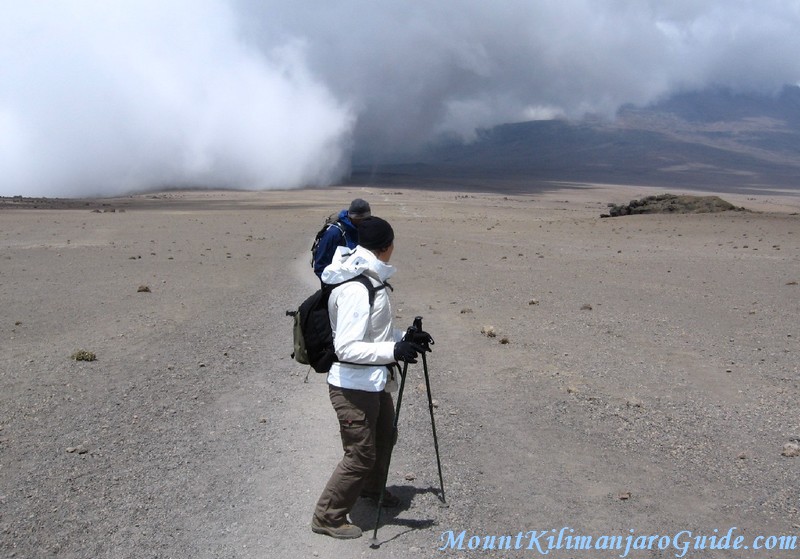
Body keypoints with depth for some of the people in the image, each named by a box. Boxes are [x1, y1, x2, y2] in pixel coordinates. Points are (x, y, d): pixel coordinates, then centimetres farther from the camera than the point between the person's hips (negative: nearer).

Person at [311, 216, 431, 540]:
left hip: (373, 381, 10)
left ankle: (371, 489, 51)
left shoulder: (370, 279, 5)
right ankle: (327, 518, 17)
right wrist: (393, 351, -37)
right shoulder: (356, 290, -27)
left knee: (385, 435, 27)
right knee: (361, 454, 0)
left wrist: (404, 338, 13)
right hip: (353, 386, -10)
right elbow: (346, 347, -30)